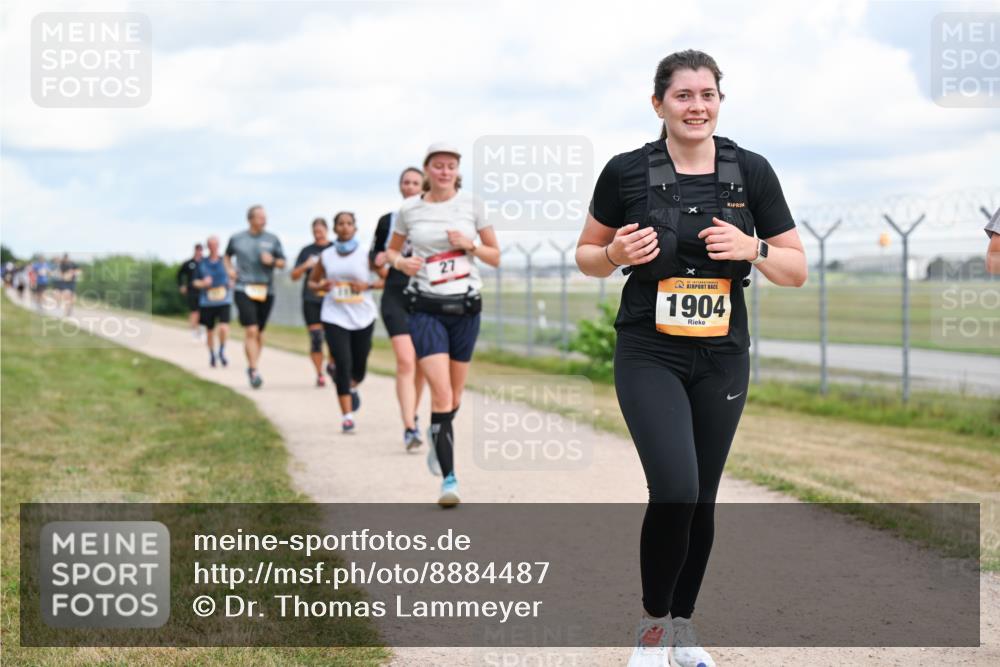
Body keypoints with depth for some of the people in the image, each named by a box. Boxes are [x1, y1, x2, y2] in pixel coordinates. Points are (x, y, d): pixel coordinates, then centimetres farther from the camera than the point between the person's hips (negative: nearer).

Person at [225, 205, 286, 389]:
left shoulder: (272, 239, 6)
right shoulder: (236, 239, 5)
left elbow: (282, 263, 10)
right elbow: (227, 256, 22)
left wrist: (272, 261, -11)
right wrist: (229, 269, 4)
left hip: (266, 291, 3)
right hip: (244, 289, -2)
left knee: (259, 332, 11)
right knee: (251, 331, -14)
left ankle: (252, 366, 29)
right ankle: (254, 371, -14)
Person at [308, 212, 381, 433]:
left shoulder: (365, 255, -1)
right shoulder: (326, 257, 3)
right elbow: (312, 281, 16)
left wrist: (367, 286, -15)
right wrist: (321, 286, -7)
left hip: (363, 317, 0)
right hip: (335, 317, 0)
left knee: (359, 365, 9)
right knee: (343, 363, -12)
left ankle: (352, 388, 46)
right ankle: (347, 416, -7)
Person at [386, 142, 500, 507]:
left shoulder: (471, 205, 3)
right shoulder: (409, 209, 2)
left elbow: (495, 257, 7)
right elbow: (391, 249, 16)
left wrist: (469, 245, -11)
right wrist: (399, 261, -6)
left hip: (465, 306, 2)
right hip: (427, 309, -2)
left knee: (455, 395, 10)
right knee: (441, 393, -15)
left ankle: (437, 437, 43)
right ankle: (448, 478, -13)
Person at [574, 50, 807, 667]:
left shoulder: (751, 172, -2)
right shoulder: (626, 172, -6)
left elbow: (797, 271, 3)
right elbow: (588, 255, 8)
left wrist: (752, 249, -16)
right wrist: (616, 255, -14)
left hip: (722, 359, 3)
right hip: (650, 356, -3)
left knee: (703, 498, 10)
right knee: (674, 490, -17)